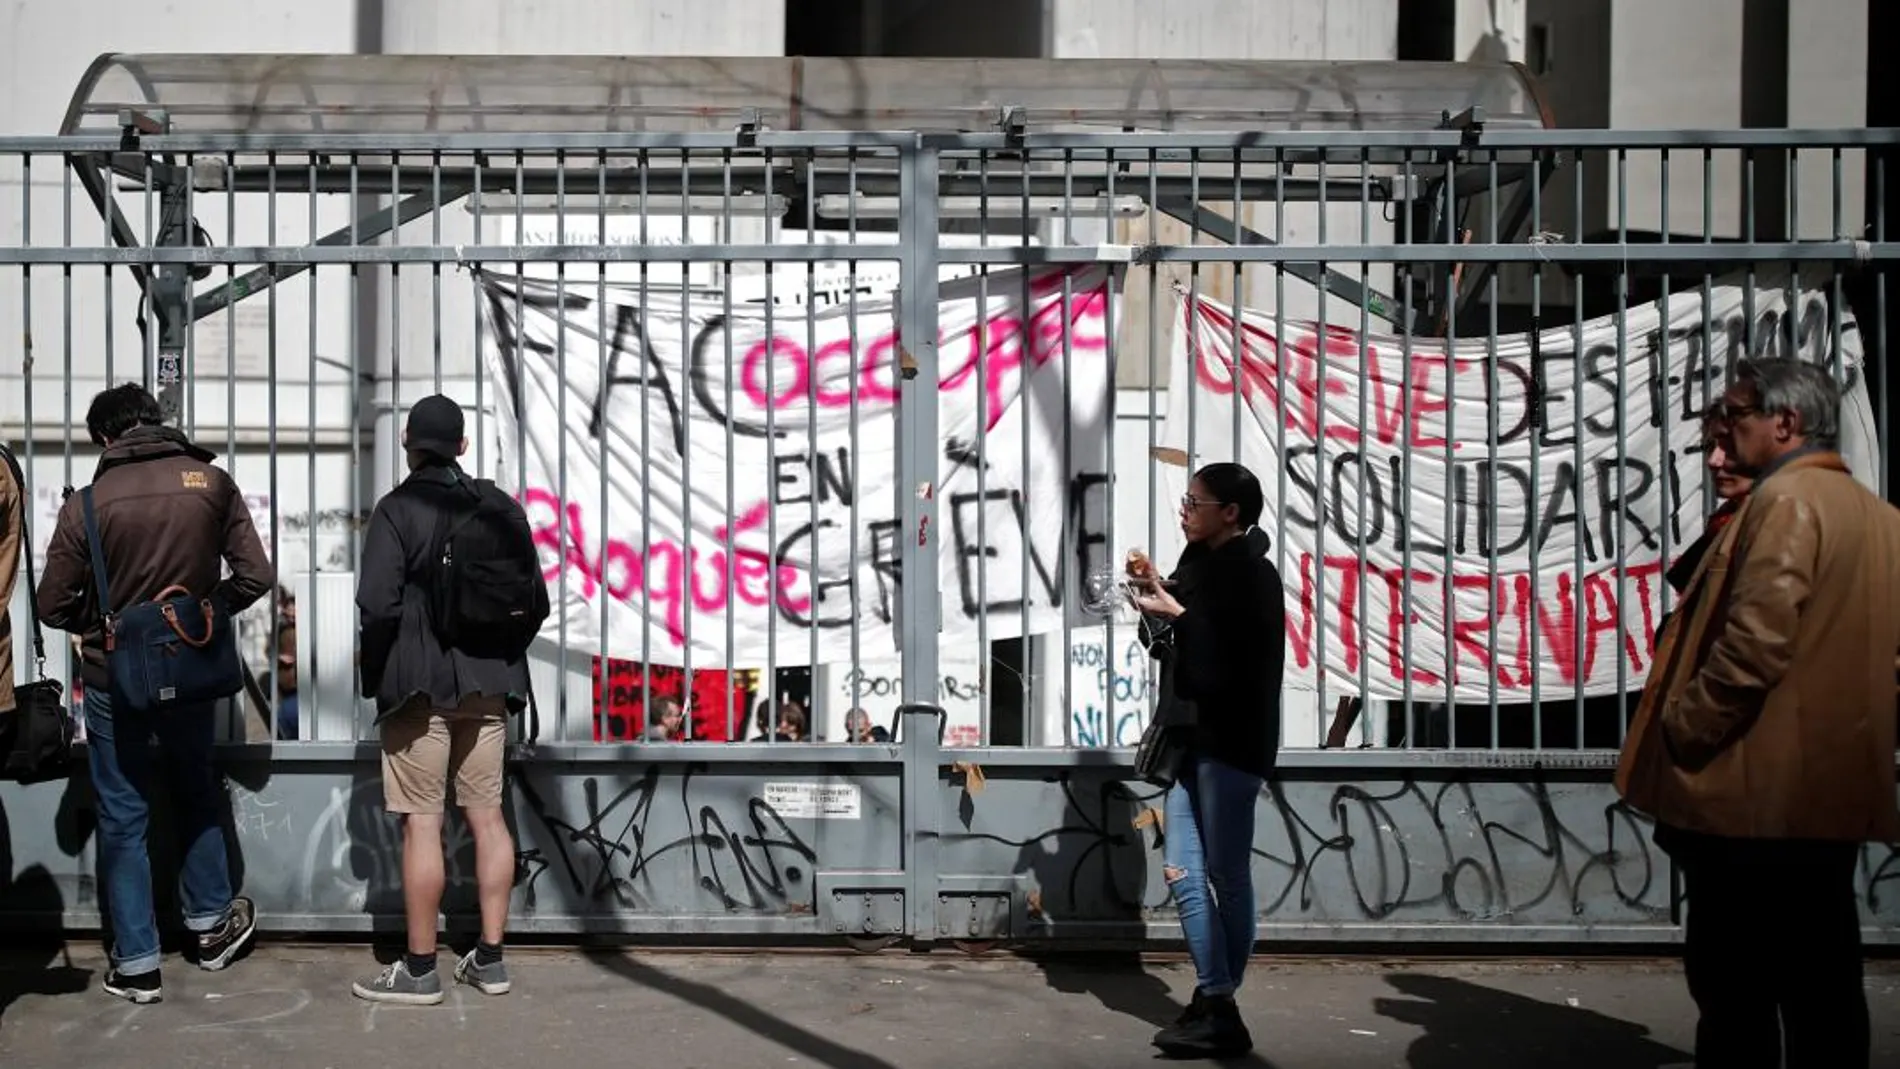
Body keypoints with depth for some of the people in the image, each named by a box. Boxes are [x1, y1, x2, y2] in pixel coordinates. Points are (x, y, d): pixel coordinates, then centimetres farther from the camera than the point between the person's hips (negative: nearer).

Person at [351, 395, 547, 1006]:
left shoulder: (398, 510, -9)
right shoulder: (502, 509, 8)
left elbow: (378, 604, -17)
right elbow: (536, 601, 9)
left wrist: (377, 676, -2)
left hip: (420, 685, -5)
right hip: (489, 686, 6)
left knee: (422, 823, -1)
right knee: (487, 814, 11)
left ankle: (419, 970, 4)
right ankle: (489, 960, 16)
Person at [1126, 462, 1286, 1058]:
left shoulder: (1254, 576, -8)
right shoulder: (1198, 564, 15)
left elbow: (1239, 661, -19)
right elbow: (1171, 648, 18)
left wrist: (1177, 614, -16)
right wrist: (1155, 596, 2)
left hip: (1231, 744, -8)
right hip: (1189, 739, 8)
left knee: (1228, 878, -2)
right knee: (1183, 874, 5)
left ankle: (1221, 1014, 4)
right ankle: (1212, 1002, 11)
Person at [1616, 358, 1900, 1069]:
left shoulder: (1788, 499, -12)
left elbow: (1754, 644, -22)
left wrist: (1677, 733, -13)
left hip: (1755, 796, -9)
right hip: (1829, 797, 9)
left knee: (1734, 987, -2)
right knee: (1820, 987, 12)